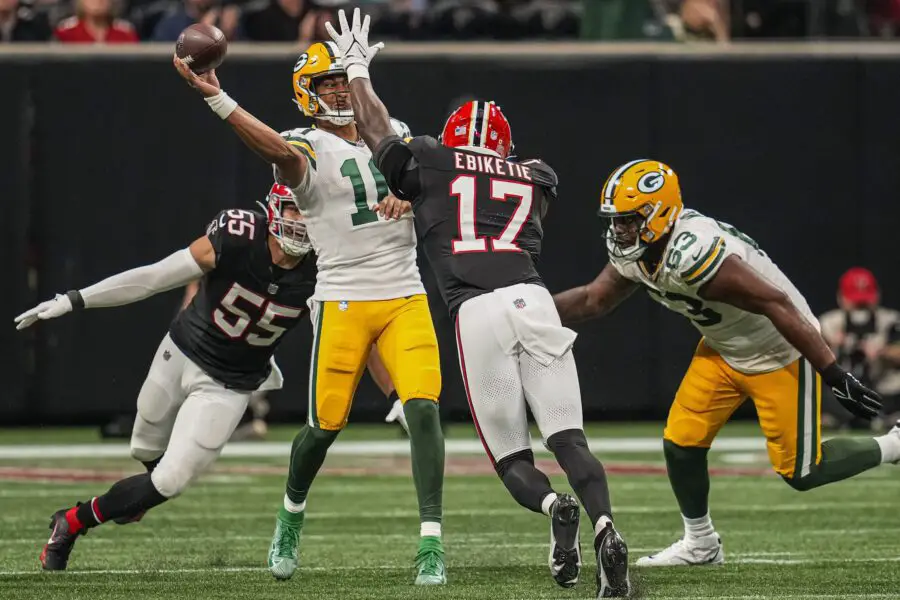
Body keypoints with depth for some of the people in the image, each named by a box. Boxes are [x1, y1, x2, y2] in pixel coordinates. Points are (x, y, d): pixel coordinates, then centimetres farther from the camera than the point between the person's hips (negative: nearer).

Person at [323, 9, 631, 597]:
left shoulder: (429, 164, 19)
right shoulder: (535, 179, 26)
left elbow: (375, 127, 35)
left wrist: (357, 68, 50)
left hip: (476, 309, -2)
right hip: (531, 297, 2)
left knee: (512, 458, 4)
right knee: (569, 438, -4)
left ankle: (555, 507, -27)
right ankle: (605, 525, -29)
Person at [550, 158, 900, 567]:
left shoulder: (693, 254, -36)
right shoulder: (635, 251, -8)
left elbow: (776, 304, -34)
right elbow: (592, 300, 7)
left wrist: (834, 375, -32)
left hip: (780, 354, -8)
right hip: (724, 352, 8)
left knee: (800, 472, -1)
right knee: (681, 444, 3)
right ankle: (700, 544, 23)